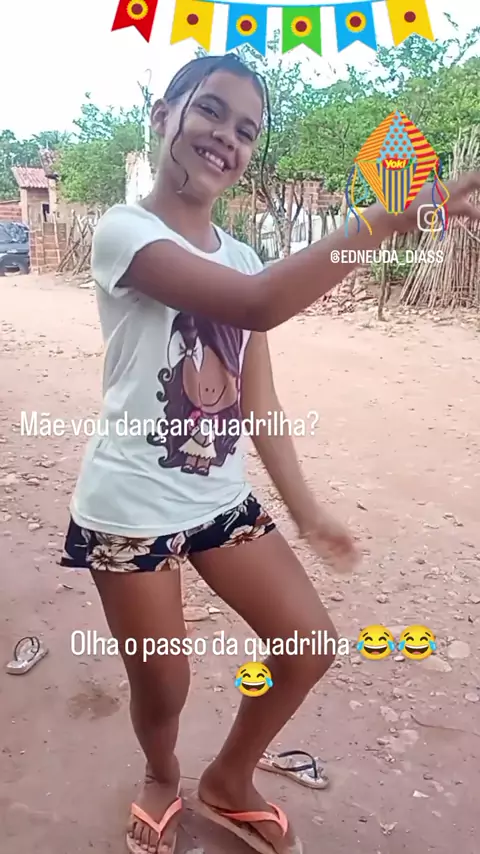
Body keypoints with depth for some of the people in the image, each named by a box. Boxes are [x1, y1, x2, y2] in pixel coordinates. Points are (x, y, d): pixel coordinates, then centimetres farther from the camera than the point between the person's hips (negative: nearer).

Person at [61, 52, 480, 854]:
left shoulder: (241, 257, 8)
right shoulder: (124, 231, -15)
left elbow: (258, 397, 6)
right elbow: (258, 305, -33)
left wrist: (304, 507, 5)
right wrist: (391, 216, -37)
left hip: (220, 496, 6)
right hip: (130, 506, -6)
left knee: (310, 645, 7)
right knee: (164, 686, 8)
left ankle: (228, 782, 35)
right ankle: (162, 780, 46)